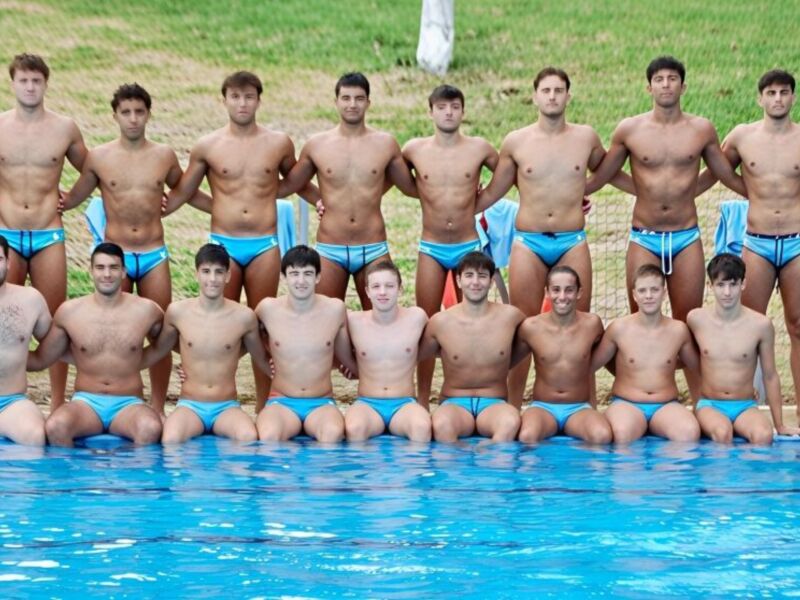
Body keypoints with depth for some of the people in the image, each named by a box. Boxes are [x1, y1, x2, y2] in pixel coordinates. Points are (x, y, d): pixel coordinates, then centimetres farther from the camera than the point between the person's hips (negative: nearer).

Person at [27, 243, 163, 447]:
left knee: (150, 428, -37)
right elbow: (39, 360, 12)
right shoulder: (69, 311, 5)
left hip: (128, 404, 0)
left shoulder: (146, 311, 4)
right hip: (85, 402, 0)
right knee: (55, 426, -36)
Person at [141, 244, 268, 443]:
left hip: (227, 407, 0)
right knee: (171, 440, -35)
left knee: (249, 438, -34)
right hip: (189, 405, 0)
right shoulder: (177, 312, 0)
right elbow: (158, 350, 18)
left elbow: (263, 360, 16)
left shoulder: (244, 317, -1)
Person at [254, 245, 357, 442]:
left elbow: (347, 360, 16)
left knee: (333, 433, -36)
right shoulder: (267, 308, 0)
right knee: (269, 436, -37)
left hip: (321, 404, 1)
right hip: (281, 403, 0)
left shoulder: (335, 309, 1)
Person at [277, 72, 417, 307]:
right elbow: (288, 186, 14)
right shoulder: (316, 145, 2)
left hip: (373, 250, 0)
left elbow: (411, 187, 14)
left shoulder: (386, 144, 3)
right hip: (330, 250, 0)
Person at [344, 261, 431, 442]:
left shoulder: (416, 318, 3)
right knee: (354, 428, -36)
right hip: (367, 405, 0)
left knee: (422, 427, -35)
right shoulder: (354, 321, 2)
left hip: (404, 405, 0)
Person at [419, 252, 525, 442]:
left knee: (510, 421, -37)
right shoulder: (440, 322, -1)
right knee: (442, 424, -39)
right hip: (454, 404, -1)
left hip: (494, 404, 1)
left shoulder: (510, 317, 1)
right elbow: (418, 355, 15)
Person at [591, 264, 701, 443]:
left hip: (666, 406, 2)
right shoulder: (619, 329, 0)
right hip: (626, 404, -2)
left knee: (690, 432, -34)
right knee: (623, 433, -40)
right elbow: (591, 364, 10)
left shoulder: (678, 330, 6)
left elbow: (697, 366, 23)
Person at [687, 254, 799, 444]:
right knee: (722, 433, -37)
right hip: (709, 406, 0)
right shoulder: (696, 319, 0)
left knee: (763, 435, -36)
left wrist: (780, 426, 9)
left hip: (745, 407, 0)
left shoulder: (760, 325, -3)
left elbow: (770, 377, 6)